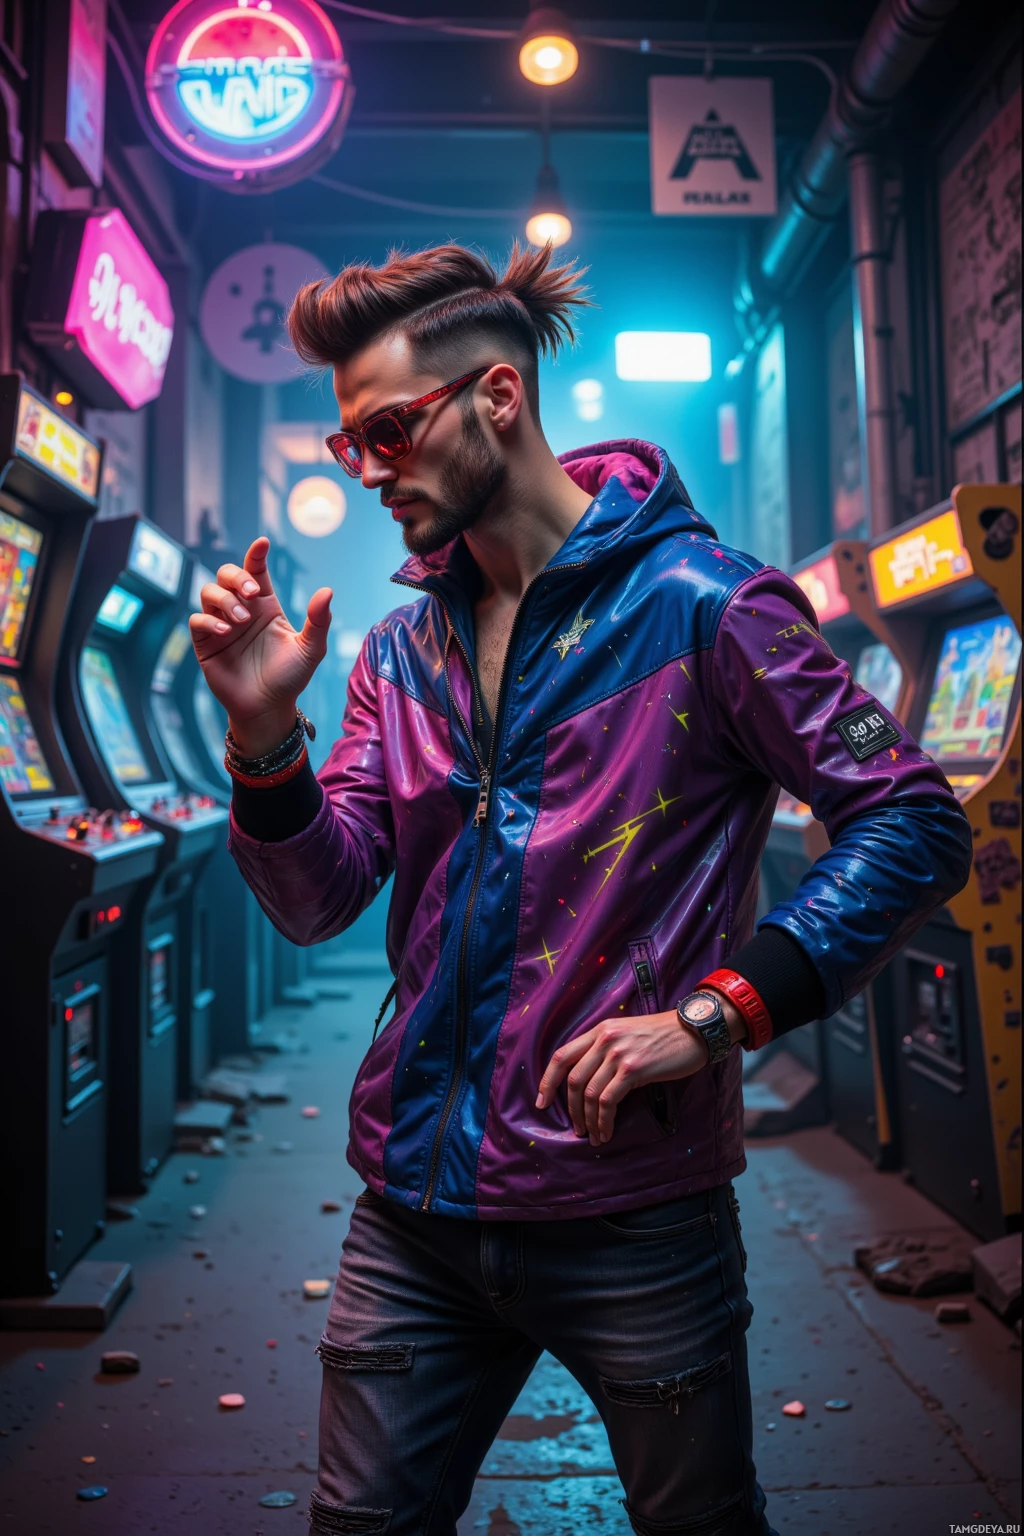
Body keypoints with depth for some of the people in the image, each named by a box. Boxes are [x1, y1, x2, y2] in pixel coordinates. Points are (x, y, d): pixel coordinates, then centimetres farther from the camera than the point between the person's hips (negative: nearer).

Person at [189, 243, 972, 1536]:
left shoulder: (698, 603, -10)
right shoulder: (403, 650, 7)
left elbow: (915, 826, -12)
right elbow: (319, 903, 4)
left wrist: (709, 1015, -19)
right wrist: (265, 731, -14)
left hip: (632, 1214, -4)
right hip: (416, 1206, 5)